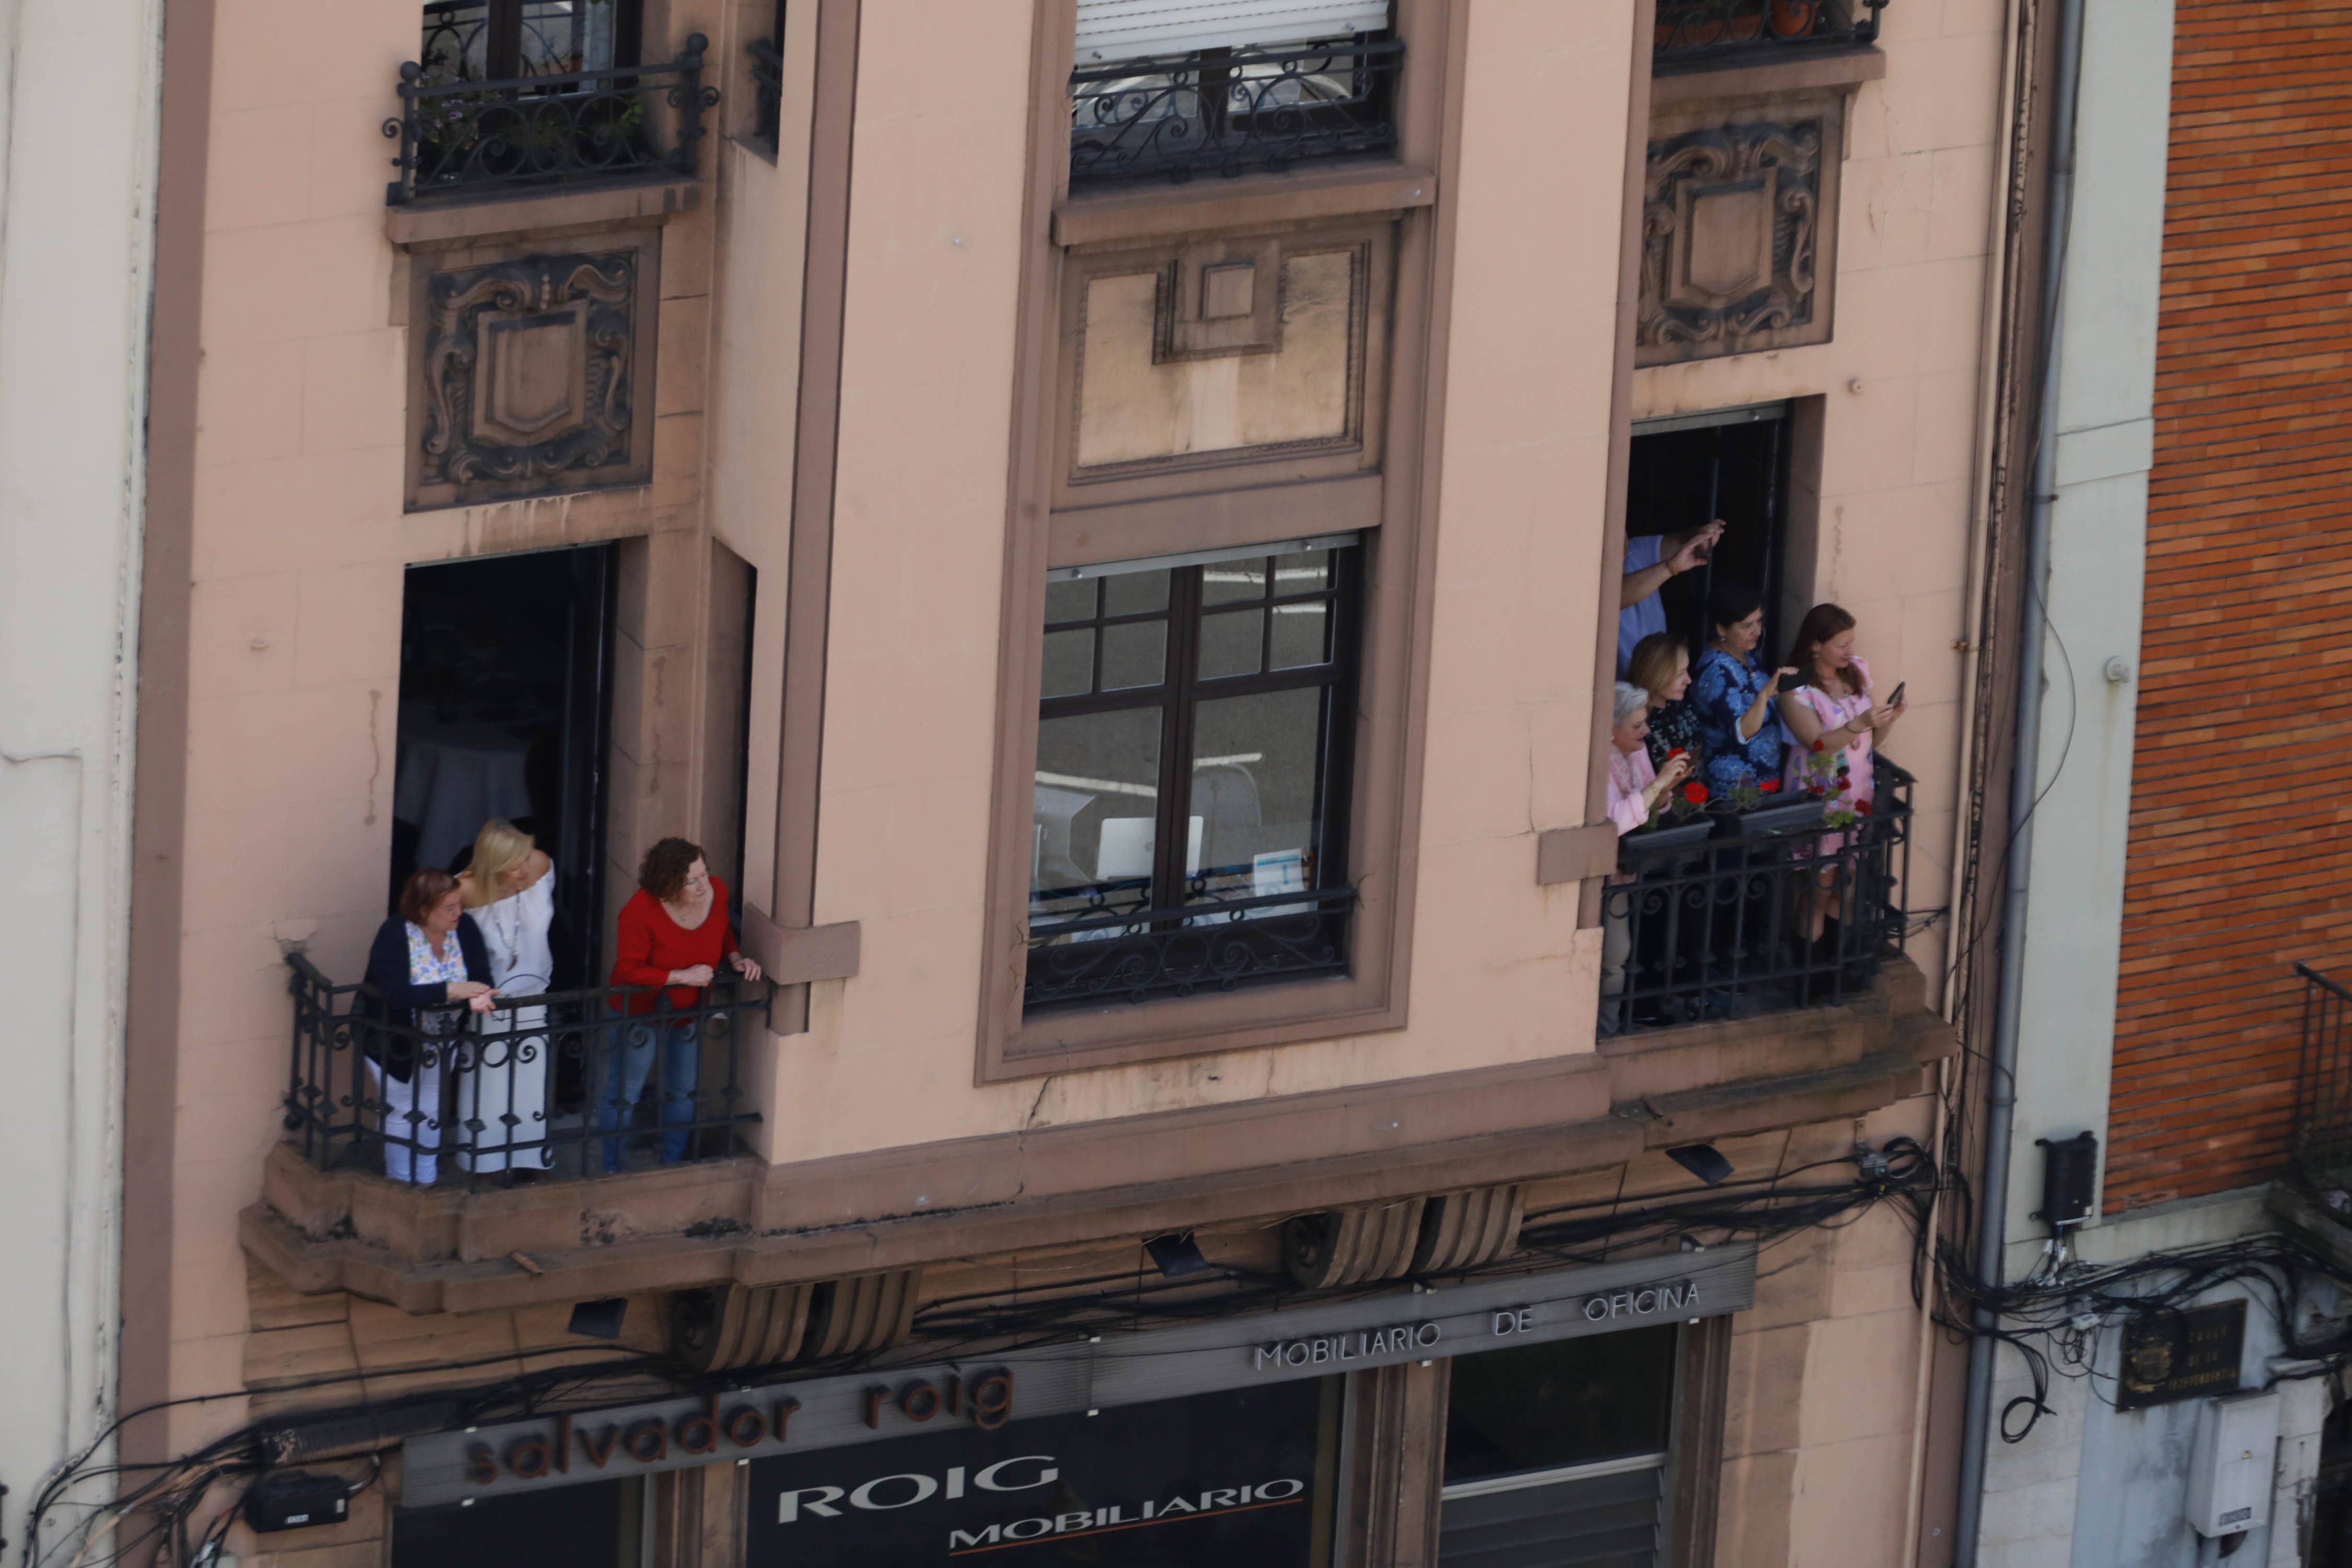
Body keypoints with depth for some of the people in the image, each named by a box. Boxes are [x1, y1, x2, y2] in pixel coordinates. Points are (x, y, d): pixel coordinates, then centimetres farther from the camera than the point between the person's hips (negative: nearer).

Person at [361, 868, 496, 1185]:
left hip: (440, 1041, 5)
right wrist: (454, 991, -39)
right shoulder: (394, 935, -28)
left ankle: (426, 1182, 31)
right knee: (400, 1115, 9)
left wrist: (478, 998, -40)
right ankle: (401, 1183, 24)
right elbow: (397, 996, -39)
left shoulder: (464, 928, -13)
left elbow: (482, 979, -14)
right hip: (394, 1042, -5)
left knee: (431, 1114, 17)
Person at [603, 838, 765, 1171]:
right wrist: (683, 977, -31)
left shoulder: (716, 892, -15)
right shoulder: (641, 911, -32)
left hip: (689, 1012, 6)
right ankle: (611, 1169, 24)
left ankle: (672, 1164, 39)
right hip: (642, 1012, -5)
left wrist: (736, 958, -12)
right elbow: (629, 971, -28)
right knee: (622, 1095, 6)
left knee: (683, 1093, 20)